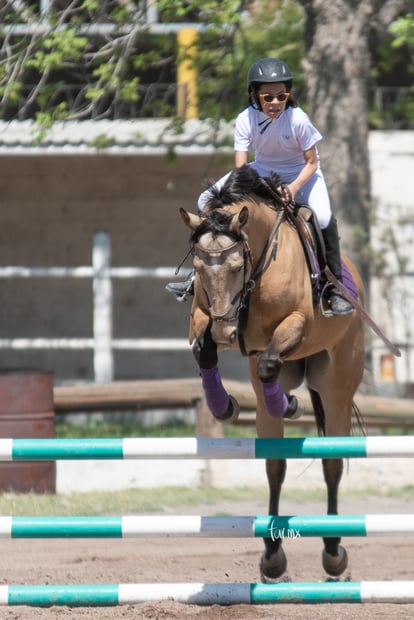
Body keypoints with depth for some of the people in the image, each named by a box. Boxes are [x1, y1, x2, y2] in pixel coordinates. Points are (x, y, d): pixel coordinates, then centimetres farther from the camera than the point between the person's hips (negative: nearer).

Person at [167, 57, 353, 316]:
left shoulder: (298, 119, -26)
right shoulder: (246, 119, -20)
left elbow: (311, 162, -17)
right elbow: (240, 165, -18)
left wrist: (294, 187, -34)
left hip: (302, 173, -4)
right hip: (262, 170, 4)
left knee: (324, 219, -31)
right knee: (207, 202, -7)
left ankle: (336, 288, -14)